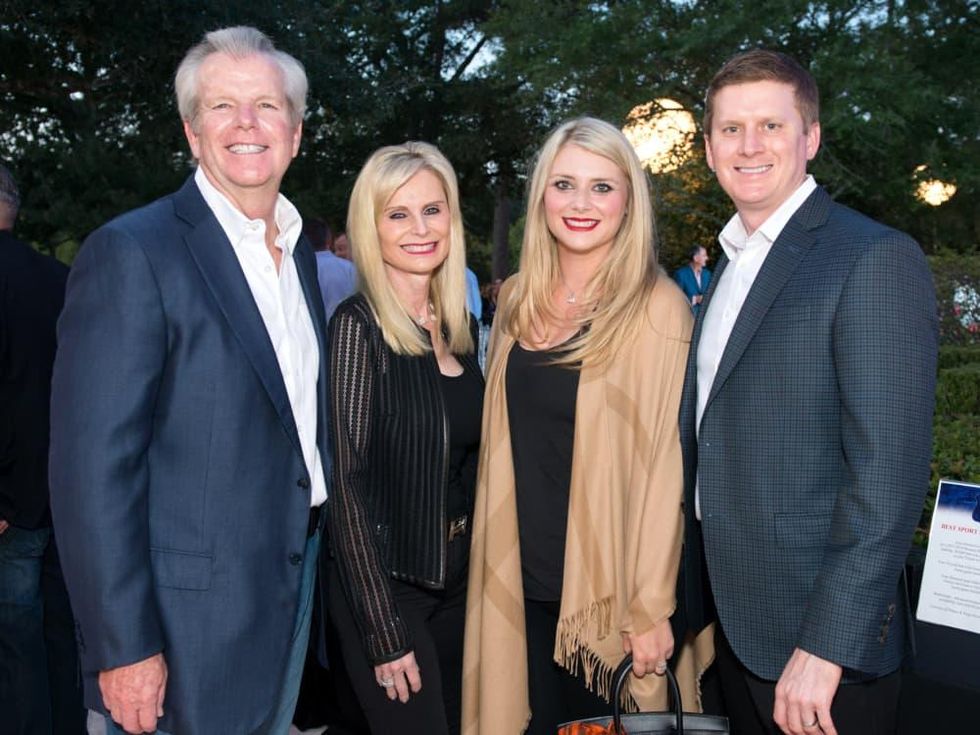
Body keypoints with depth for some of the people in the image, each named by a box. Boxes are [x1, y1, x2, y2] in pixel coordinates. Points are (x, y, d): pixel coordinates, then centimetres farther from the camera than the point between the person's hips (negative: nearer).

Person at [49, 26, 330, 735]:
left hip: (295, 590, 7)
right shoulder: (130, 252, -15)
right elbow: (93, 467, -18)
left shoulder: (300, 252, 8)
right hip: (189, 618, -7)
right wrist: (123, 649, -19)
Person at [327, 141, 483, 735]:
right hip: (386, 583, -7)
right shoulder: (358, 326, -16)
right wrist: (384, 632, -17)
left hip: (459, 575, 7)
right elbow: (347, 481, -17)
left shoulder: (462, 326, 5)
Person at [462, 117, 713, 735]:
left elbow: (666, 464, -13)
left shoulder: (658, 308, -12)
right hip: (523, 581, 5)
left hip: (609, 588, -4)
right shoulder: (516, 301, 4)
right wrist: (495, 565, 8)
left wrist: (651, 608, -13)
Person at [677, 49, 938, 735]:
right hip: (733, 621, 7)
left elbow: (889, 471, -20)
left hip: (822, 634, -7)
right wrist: (698, 612, 10)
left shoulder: (876, 259, -15)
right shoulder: (728, 267, 10)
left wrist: (826, 646, -22)